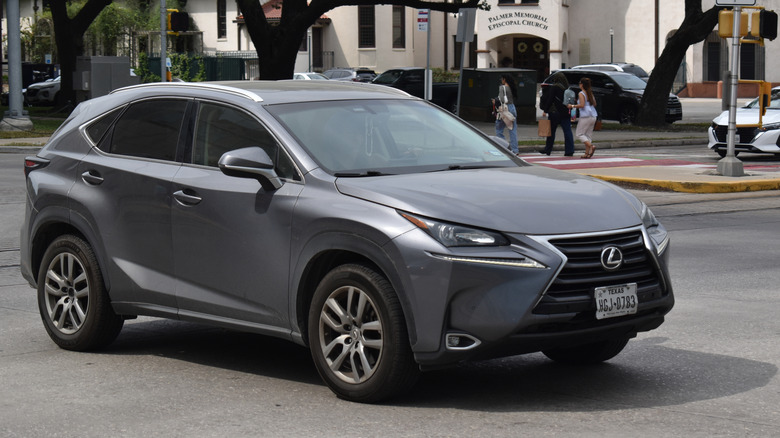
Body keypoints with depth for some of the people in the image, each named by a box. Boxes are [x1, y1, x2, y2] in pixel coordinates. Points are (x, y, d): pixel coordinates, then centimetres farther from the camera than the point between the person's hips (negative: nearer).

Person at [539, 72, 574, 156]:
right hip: (566, 112, 4)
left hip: (555, 112, -4)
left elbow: (550, 100, -10)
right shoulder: (567, 87, 7)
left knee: (551, 130, 7)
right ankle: (569, 150, -4)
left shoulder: (554, 87, -8)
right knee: (567, 131, 1)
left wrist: (545, 110, -6)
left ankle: (547, 149, 15)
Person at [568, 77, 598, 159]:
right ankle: (587, 153, 4)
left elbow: (582, 105, -18)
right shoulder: (590, 93, 13)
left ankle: (591, 146, -20)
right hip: (593, 116, 8)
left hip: (585, 116, -8)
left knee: (580, 134, 0)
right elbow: (594, 104, 15)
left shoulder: (581, 93, -8)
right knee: (588, 134, 10)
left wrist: (572, 106, -7)